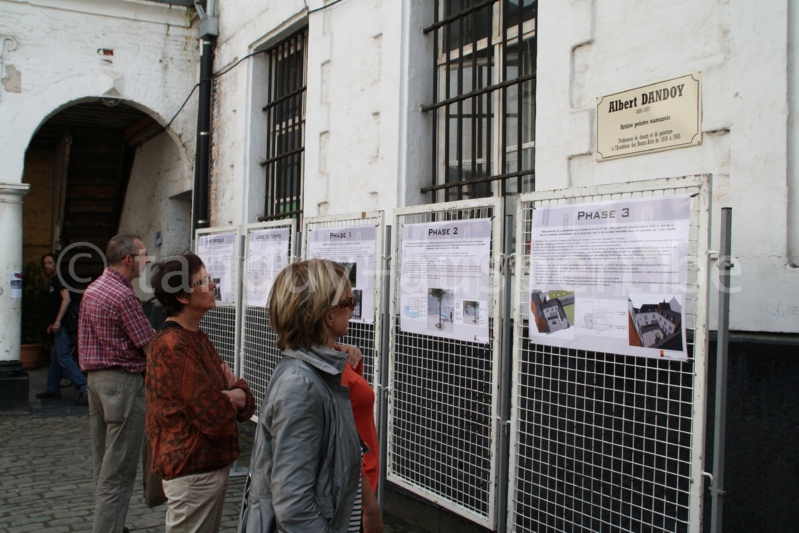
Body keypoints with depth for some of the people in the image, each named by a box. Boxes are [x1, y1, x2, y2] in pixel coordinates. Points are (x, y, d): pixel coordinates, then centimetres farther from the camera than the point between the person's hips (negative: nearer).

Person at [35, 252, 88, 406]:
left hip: (63, 324, -10)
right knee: (56, 358, 15)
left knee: (63, 356, -17)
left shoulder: (59, 279, -8)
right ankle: (53, 390, 23)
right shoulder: (53, 281, 21)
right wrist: (53, 324, 23)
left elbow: (66, 299, -21)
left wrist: (57, 321, -25)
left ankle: (84, 389, -25)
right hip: (59, 325, 10)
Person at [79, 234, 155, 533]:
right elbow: (151, 348, -17)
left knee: (103, 463, 16)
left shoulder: (92, 289, 12)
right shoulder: (123, 296, -17)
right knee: (118, 470, -4)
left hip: (96, 377, 10)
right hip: (123, 381, -10)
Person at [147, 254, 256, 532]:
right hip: (193, 471, -10)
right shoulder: (174, 346, -19)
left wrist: (239, 395, -14)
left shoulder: (196, 338, 11)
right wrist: (230, 399, -3)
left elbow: (246, 402, 8)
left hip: (210, 464, 10)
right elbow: (217, 418, -24)